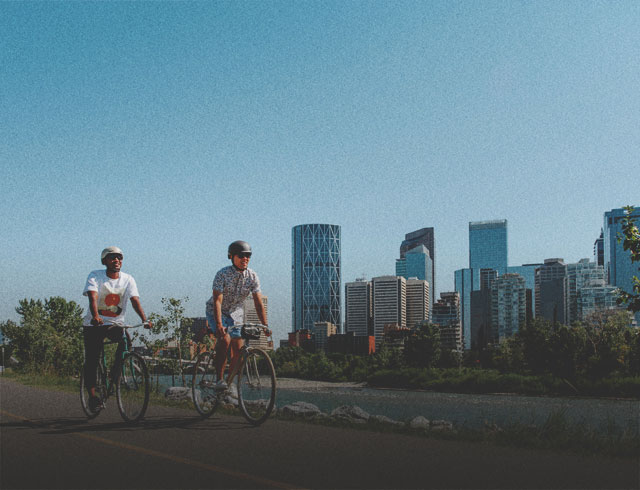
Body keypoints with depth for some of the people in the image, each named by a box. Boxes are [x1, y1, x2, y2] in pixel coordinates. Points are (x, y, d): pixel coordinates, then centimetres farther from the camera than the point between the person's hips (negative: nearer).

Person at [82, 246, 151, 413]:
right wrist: (95, 316, -45)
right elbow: (93, 297, -26)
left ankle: (115, 374, -4)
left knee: (126, 341, -26)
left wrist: (144, 319, -31)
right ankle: (92, 395, 4)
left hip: (115, 323, 2)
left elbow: (135, 300, -14)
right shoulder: (95, 276, -9)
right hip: (94, 324, -2)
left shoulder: (128, 279, -2)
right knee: (91, 360, -7)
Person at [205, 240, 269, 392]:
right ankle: (219, 379, -19)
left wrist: (265, 325, -22)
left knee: (239, 349, -5)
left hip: (235, 313, 4)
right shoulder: (222, 274, -24)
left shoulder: (252, 276, -13)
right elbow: (217, 301, -29)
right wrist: (219, 325, -41)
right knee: (225, 339, -28)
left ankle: (230, 382, 12)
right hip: (216, 312, -4)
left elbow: (258, 302, -13)